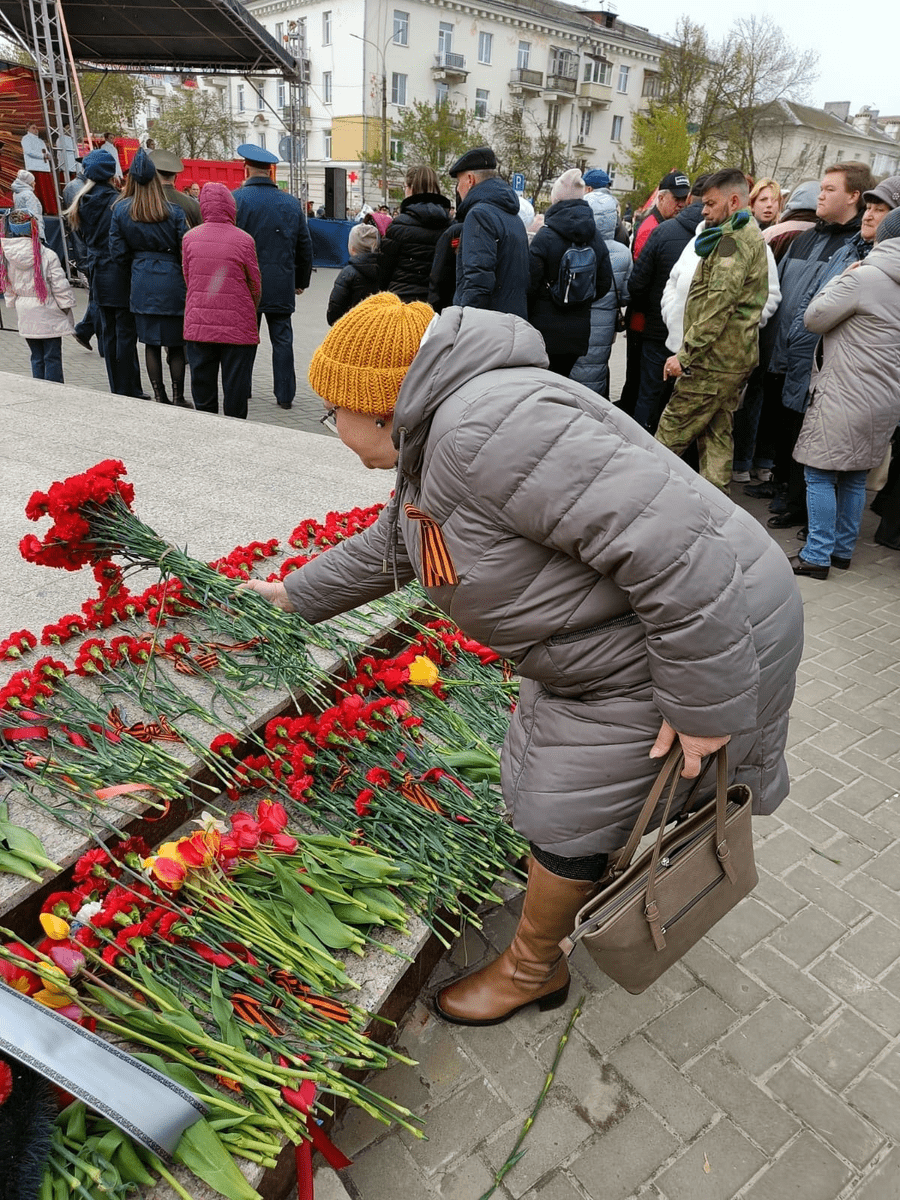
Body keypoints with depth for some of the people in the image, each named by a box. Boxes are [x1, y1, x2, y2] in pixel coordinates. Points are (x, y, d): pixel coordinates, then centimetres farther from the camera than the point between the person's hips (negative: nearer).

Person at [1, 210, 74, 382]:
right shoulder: (47, 255, -15)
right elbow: (60, 285, -12)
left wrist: (14, 304, 22)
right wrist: (66, 305, 1)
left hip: (26, 316, 5)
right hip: (48, 314, -5)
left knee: (36, 356, 14)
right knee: (52, 356, 1)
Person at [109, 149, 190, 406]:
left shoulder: (120, 210, 1)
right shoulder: (173, 211, -6)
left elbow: (118, 250, 2)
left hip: (142, 282, 2)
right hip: (171, 281, -2)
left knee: (151, 343, 8)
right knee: (175, 343, 5)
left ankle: (159, 398, 10)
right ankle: (178, 399, 8)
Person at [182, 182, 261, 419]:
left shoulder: (189, 238, 1)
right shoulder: (243, 240, -8)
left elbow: (187, 279, 9)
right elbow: (255, 285, 1)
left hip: (198, 326, 3)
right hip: (237, 327, -3)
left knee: (202, 389, 12)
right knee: (235, 390, 5)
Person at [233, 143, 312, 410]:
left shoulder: (237, 199, -6)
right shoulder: (292, 203, 6)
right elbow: (305, 247, 11)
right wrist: (301, 281, 22)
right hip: (282, 287, 2)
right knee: (282, 339, 6)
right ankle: (285, 395, 7)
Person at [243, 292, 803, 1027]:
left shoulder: (484, 430, -30)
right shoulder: (435, 441, 6)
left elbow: (673, 543, -33)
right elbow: (389, 548, 23)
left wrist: (702, 704, -25)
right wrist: (294, 594, 33)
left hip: (682, 645, -9)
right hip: (607, 634, 9)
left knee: (568, 817, 6)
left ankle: (532, 971, 34)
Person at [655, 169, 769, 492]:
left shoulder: (734, 238, -12)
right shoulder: (751, 235, 23)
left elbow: (719, 302, -22)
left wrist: (686, 353, -23)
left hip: (714, 359, -11)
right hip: (737, 357, 11)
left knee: (671, 432, -6)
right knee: (717, 435, 12)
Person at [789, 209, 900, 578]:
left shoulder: (864, 277, -13)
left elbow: (814, 318, -7)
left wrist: (841, 278, 7)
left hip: (844, 398, -8)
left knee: (820, 474, -2)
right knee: (855, 478, 15)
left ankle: (816, 557, -2)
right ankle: (843, 550, 23)